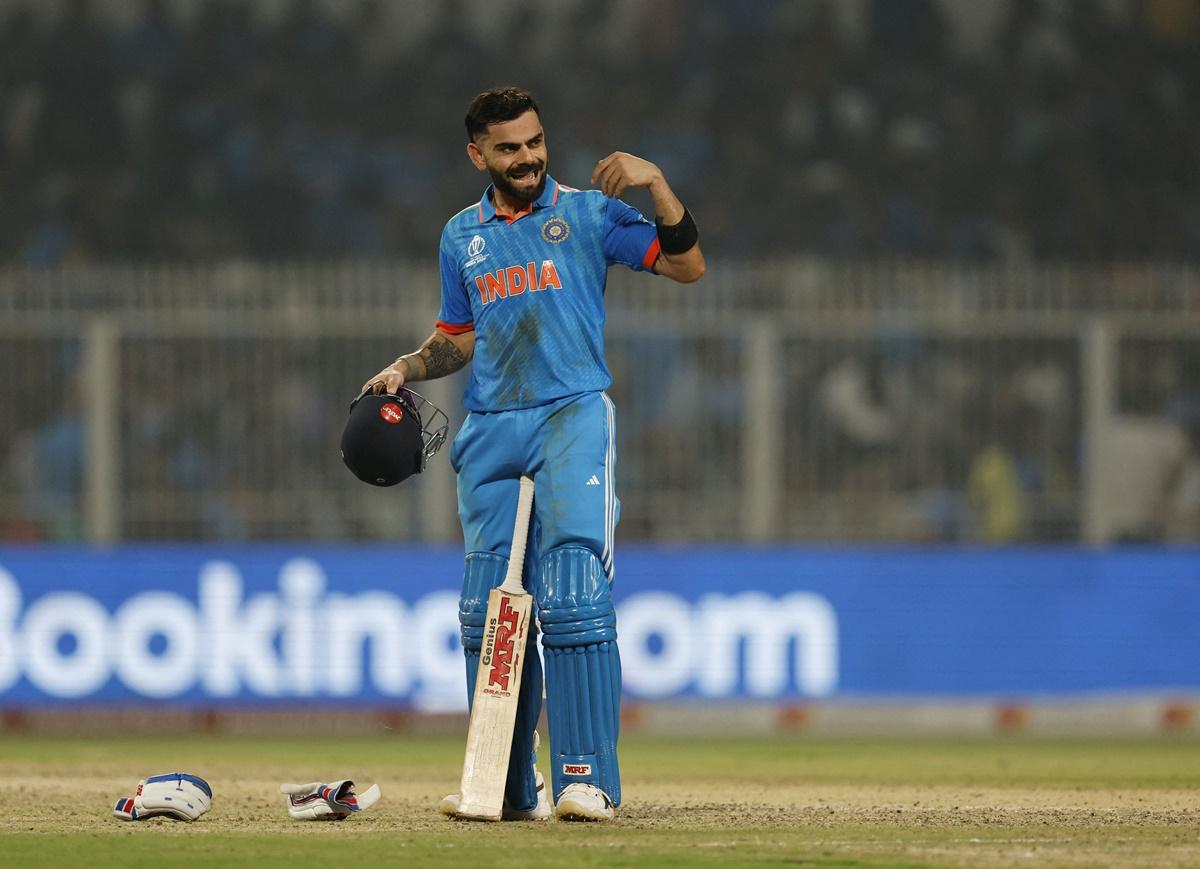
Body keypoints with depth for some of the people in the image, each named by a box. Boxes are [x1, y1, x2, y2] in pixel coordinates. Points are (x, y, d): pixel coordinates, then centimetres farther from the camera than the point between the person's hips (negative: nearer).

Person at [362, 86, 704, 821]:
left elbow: (687, 266, -4)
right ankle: (509, 786, 9)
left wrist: (655, 184, -15)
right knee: (487, 611, 2)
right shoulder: (462, 236, 17)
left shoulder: (587, 213, 5)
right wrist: (406, 369, 7)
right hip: (490, 429, 5)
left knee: (571, 599, -17)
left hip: (574, 416, -5)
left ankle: (586, 777, -17)